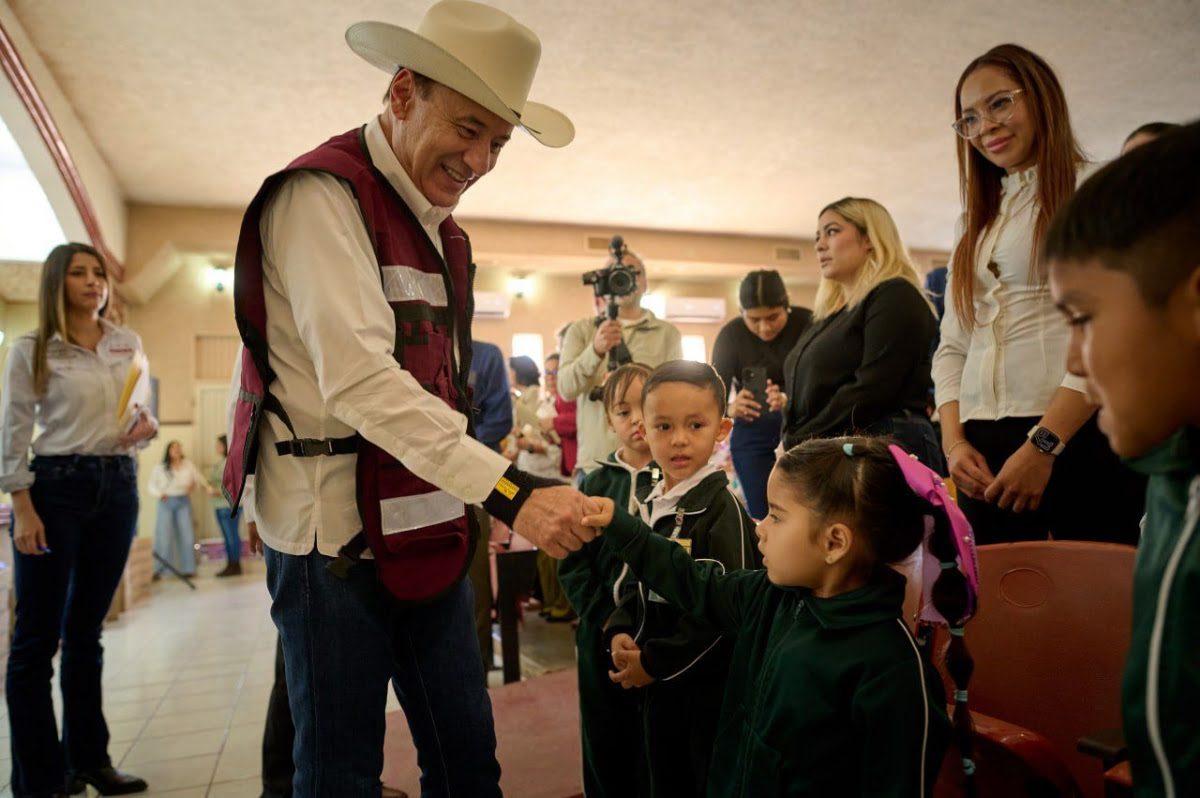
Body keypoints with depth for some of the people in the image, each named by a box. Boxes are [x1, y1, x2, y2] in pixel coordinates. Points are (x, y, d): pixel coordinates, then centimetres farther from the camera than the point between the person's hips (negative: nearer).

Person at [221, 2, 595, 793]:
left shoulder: (442, 230, 14)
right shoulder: (323, 194, -11)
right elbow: (357, 377, -24)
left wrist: (476, 503, 9)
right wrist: (507, 487, -29)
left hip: (427, 531, 8)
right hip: (337, 534, -7)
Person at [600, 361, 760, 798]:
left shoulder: (723, 509, -18)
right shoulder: (649, 507, 4)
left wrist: (654, 661, -17)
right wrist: (620, 635, -6)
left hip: (708, 685, -7)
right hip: (656, 686, 7)